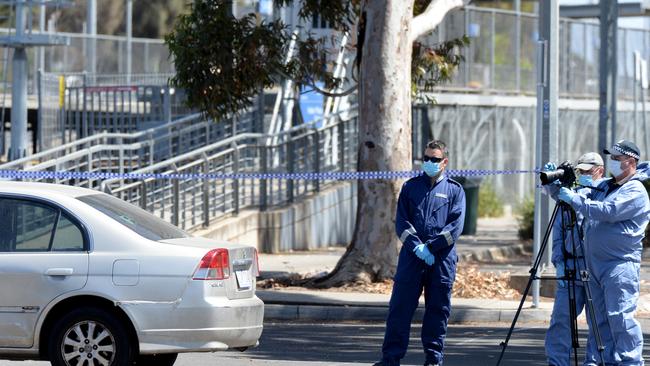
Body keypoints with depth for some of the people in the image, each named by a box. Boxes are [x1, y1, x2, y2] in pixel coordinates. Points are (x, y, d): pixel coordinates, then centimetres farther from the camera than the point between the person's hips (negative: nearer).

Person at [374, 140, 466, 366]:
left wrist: (430, 247, -12)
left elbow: (456, 226, -2)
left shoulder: (454, 190, 8)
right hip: (411, 257, 1)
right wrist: (416, 246, -11)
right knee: (400, 307, -3)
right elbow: (401, 221, 5)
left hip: (442, 259, -1)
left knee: (438, 309, 2)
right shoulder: (411, 187, 13)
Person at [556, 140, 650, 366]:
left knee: (619, 315, -13)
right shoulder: (604, 186, 20)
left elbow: (607, 211, -19)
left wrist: (573, 199, -16)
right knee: (599, 318, 8)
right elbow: (583, 200, 22)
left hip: (620, 264, -8)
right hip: (596, 263, 8)